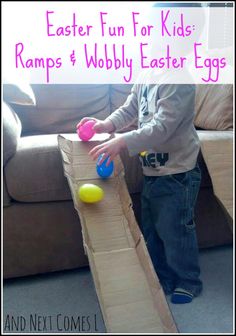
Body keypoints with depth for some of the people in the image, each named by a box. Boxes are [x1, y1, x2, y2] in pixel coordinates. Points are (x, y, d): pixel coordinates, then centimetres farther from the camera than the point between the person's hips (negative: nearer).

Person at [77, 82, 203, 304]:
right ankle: (163, 280, 37)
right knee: (151, 230, 18)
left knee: (175, 229, 5)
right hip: (151, 172, 9)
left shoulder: (179, 83, -20)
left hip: (177, 174, -8)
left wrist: (123, 141, -38)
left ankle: (188, 282, 29)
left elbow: (163, 126, -29)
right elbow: (129, 110, 10)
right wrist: (106, 125, -9)